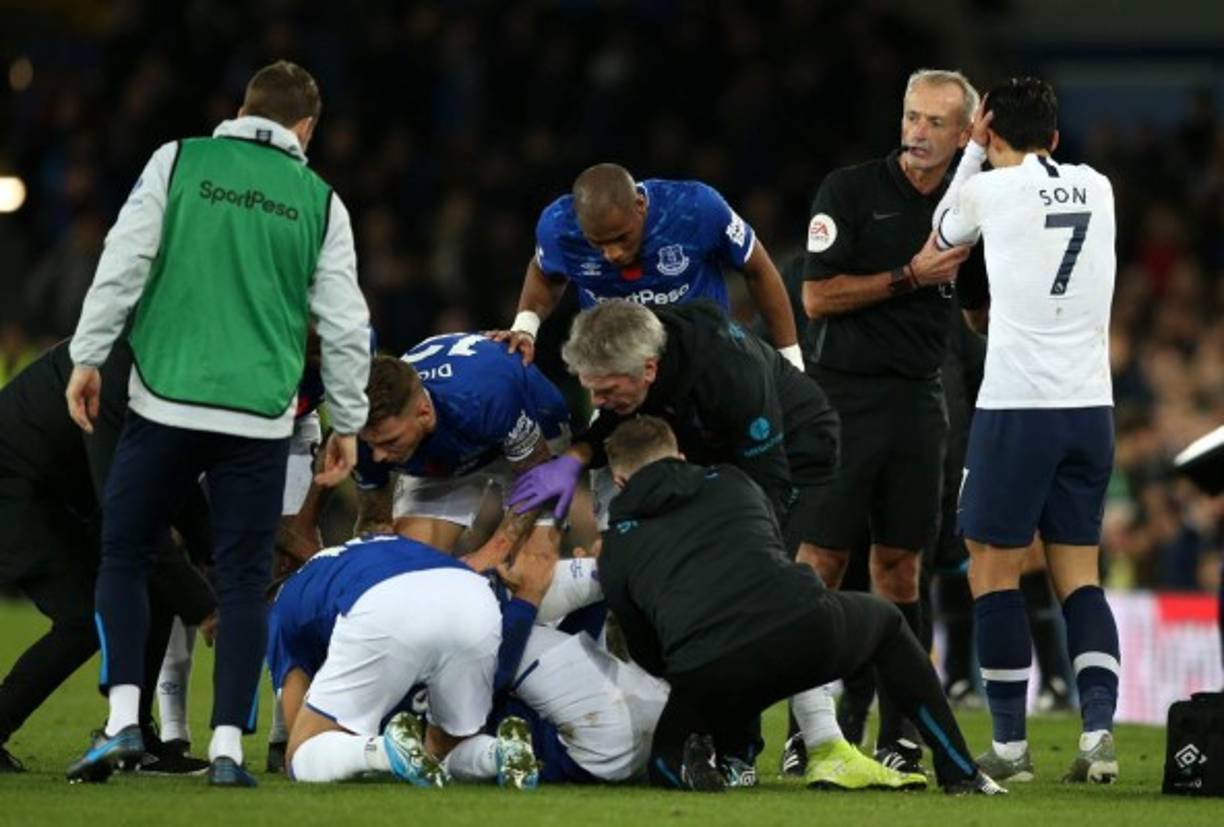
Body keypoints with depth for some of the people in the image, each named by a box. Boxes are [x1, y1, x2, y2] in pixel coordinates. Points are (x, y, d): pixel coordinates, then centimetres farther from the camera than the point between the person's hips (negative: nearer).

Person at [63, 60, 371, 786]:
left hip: (167, 401, -1)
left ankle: (124, 721, -5)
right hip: (261, 417, 1)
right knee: (243, 582, 7)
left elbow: (123, 263, -4)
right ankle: (229, 746, -1)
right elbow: (345, 324, 8)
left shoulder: (180, 161, 4)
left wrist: (89, 357, 3)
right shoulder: (319, 202, 8)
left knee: (123, 558, 10)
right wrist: (348, 423, 18)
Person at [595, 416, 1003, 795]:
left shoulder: (616, 548, 21)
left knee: (665, 762, 30)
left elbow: (651, 660, 24)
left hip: (705, 674, -1)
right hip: (805, 629, 1)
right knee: (887, 621, 36)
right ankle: (959, 772, 29)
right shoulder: (732, 481, 26)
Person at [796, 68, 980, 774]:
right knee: (822, 563, -7)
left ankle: (899, 735, 7)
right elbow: (818, 296, -7)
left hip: (918, 399, 4)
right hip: (844, 393, -4)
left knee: (900, 569, 5)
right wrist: (909, 277, -13)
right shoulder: (849, 191, -3)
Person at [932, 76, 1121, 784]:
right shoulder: (1097, 189, 9)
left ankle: (1011, 744, 3)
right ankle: (1099, 728, -7)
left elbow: (945, 233, 17)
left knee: (995, 570, 5)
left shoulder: (989, 191, -4)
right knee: (1079, 575, 9)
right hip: (1092, 405, 5)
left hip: (1017, 405, -5)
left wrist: (974, 151, 25)